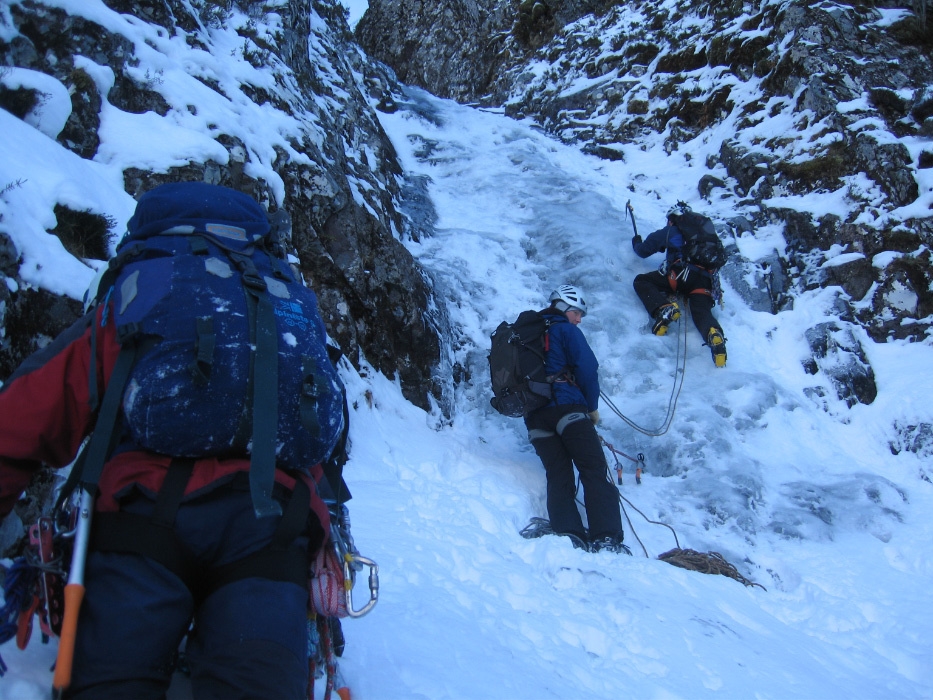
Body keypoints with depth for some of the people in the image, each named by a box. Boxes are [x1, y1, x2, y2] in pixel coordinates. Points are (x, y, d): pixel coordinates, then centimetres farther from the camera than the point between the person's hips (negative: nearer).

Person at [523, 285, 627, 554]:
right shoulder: (566, 329, 5)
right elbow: (588, 367, -6)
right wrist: (593, 407, 5)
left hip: (534, 415, 6)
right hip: (567, 407, -6)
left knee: (558, 476, 2)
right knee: (594, 471, -10)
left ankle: (568, 535, -18)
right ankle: (607, 537, -23)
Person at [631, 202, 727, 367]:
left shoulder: (670, 231, 20)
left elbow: (643, 251, 24)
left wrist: (636, 242, 49)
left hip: (682, 273, -4)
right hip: (705, 280, 5)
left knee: (641, 281, 6)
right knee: (703, 313, -4)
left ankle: (665, 309, -20)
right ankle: (714, 334, -42)